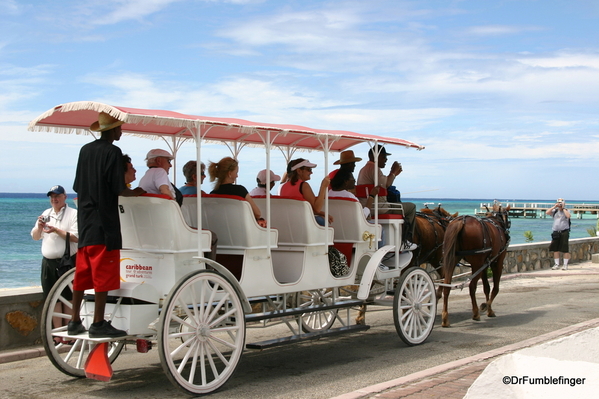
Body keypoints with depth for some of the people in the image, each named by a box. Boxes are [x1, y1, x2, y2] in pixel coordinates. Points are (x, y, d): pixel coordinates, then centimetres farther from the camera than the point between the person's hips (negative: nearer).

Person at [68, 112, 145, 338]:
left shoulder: (86, 150, 12)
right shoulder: (112, 152, -9)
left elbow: (77, 186, 15)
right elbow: (118, 189, -14)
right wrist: (137, 192, 3)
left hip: (84, 220, 7)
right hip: (104, 222, -7)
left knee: (82, 274, 10)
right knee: (103, 275, -4)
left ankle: (75, 321, 14)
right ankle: (99, 324, -3)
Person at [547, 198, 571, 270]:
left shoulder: (566, 211, 4)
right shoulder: (555, 211, 12)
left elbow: (568, 216, -18)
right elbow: (547, 212, -4)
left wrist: (563, 208, -11)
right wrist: (554, 206, -6)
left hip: (564, 232, -3)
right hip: (556, 232, 3)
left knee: (565, 249, -2)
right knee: (555, 249, 4)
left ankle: (565, 265, 6)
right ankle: (556, 264, 13)